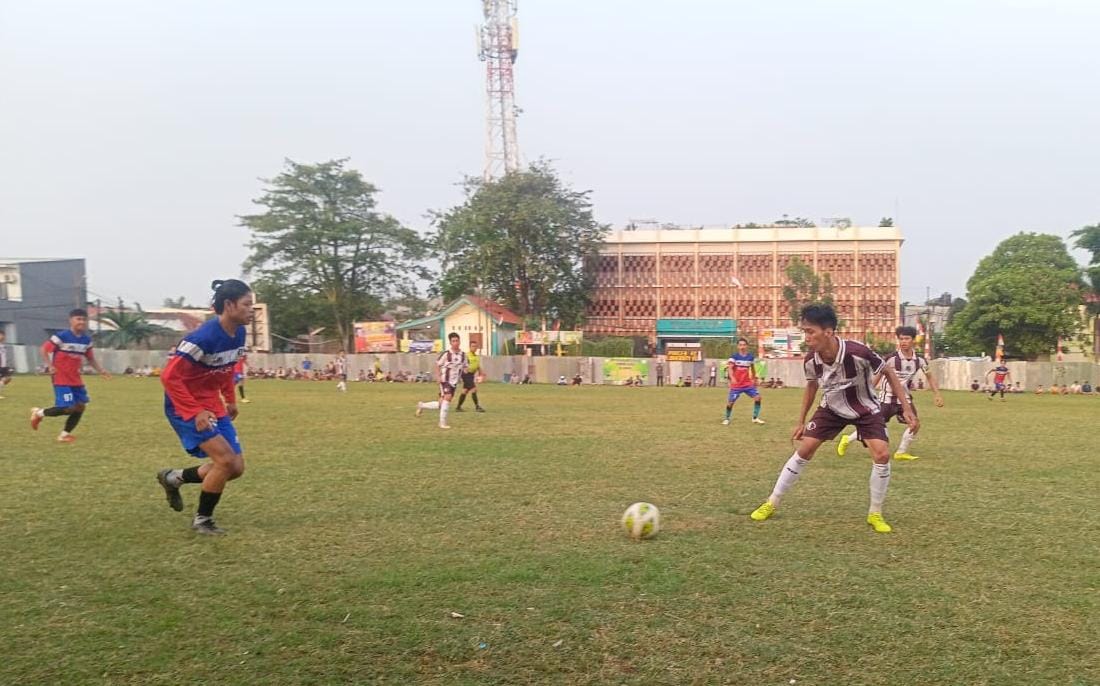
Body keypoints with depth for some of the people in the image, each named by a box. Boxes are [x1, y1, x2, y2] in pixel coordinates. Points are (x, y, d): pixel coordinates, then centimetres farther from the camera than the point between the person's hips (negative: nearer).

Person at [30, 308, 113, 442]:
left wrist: (100, 371, 5)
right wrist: (50, 366, -16)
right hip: (61, 379, -7)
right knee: (68, 408, -14)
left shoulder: (87, 340, 6)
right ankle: (39, 413, 13)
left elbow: (90, 358, 16)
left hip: (76, 379, 7)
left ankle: (64, 434, 15)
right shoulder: (61, 336, -14)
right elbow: (44, 348, -8)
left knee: (81, 406, 2)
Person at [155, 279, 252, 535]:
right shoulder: (204, 337, -27)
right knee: (226, 459, -20)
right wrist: (195, 412, -28)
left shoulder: (238, 333, -2)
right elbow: (169, 377, -25)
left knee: (236, 468, 3)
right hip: (186, 407, -8)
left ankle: (174, 478, 26)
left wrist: (230, 400, 13)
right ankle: (202, 520, 2)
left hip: (213, 405, 8)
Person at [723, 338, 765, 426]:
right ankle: (726, 419, 20)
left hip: (748, 384, 3)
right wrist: (732, 378, -38)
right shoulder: (734, 356, -10)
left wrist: (754, 379, 23)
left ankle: (755, 418, 4)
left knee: (758, 397, -10)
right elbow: (729, 368, -21)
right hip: (736, 385, -3)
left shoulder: (751, 356, 2)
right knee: (730, 402, -3)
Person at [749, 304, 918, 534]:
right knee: (803, 451, -4)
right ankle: (771, 503, 9)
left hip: (866, 409, -2)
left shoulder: (858, 352, -35)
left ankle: (875, 514, 2)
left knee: (882, 455, -19)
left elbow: (889, 373, -17)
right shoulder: (810, 360, -22)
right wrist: (801, 422, 7)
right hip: (831, 408, 3)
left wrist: (906, 408, -17)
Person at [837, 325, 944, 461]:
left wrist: (937, 395, 4)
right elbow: (878, 375, -7)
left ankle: (901, 453, 8)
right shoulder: (891, 358, -17)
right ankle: (847, 440, 17)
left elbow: (929, 377, 10)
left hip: (905, 398, 4)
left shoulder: (919, 359, -5)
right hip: (888, 398, -4)